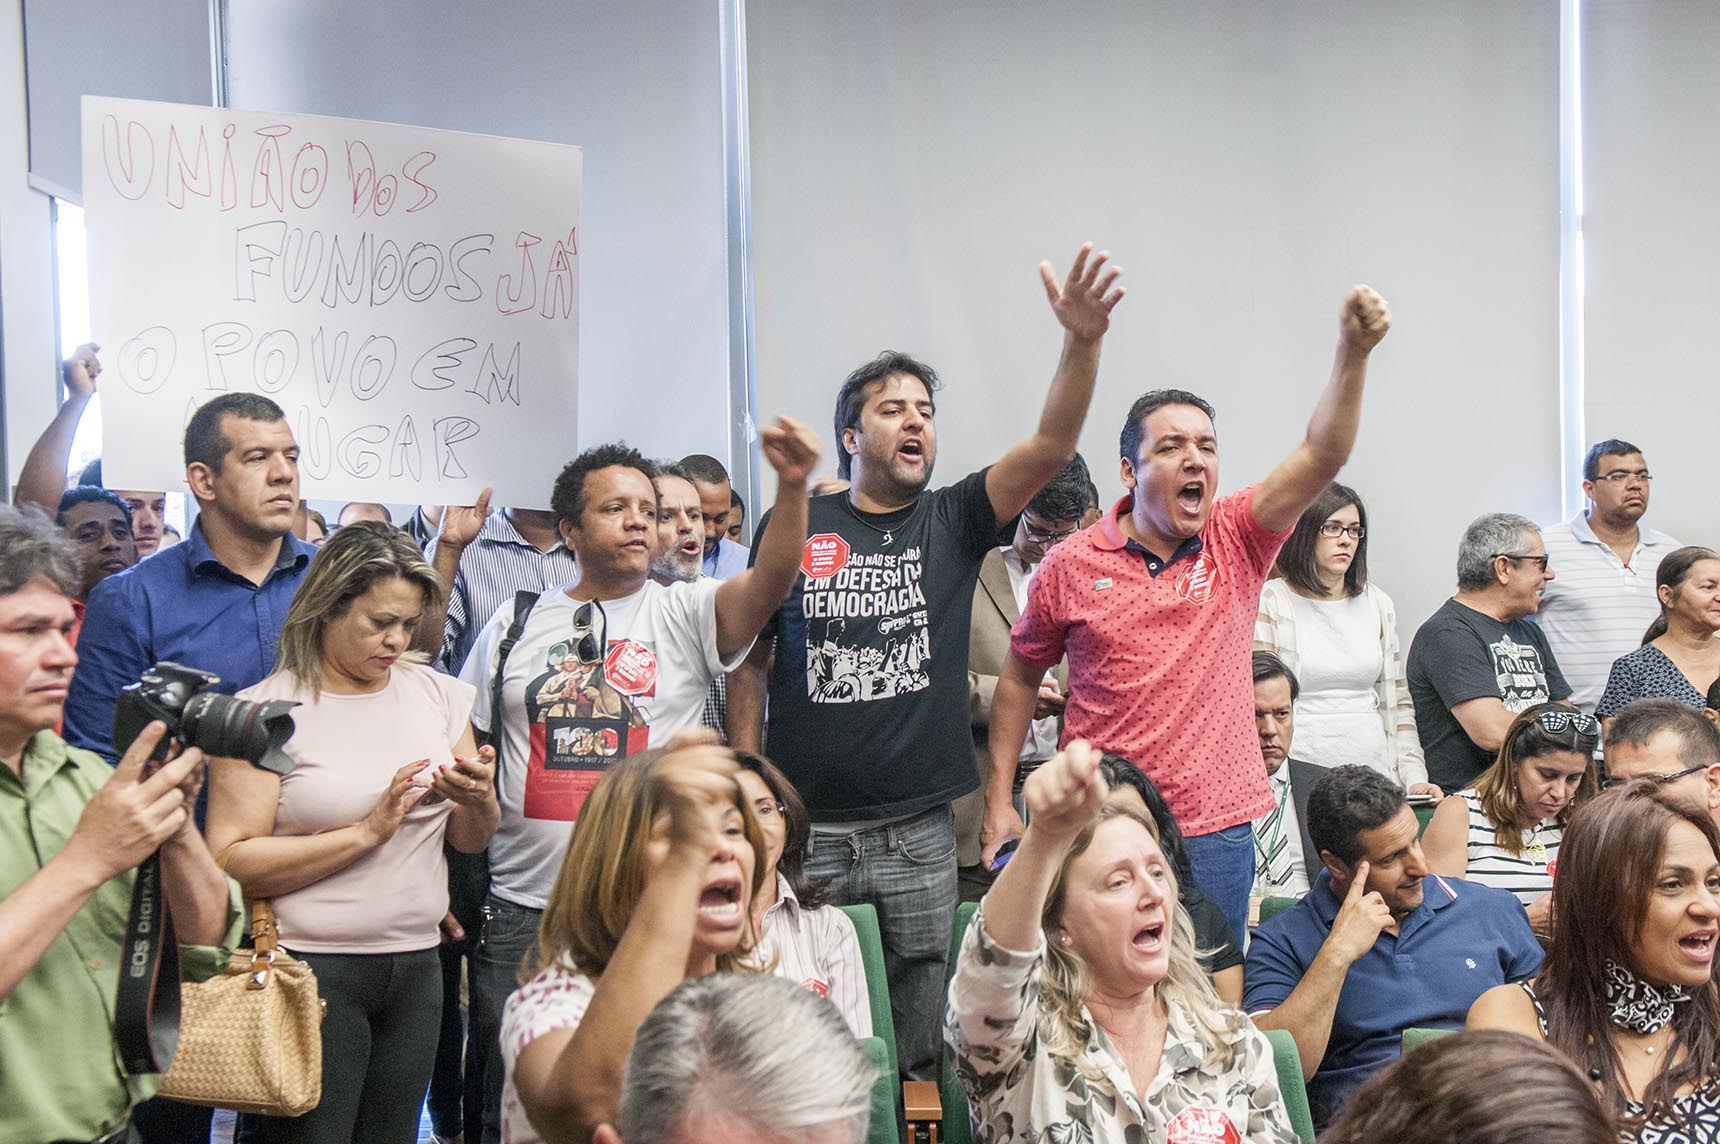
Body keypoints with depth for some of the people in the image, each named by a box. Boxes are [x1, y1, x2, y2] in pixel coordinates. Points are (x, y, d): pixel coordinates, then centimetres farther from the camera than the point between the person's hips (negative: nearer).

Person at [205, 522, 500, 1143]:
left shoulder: (438, 695, 8)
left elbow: (471, 840, 12)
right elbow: (231, 864, -16)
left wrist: (478, 799, -10)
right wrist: (367, 831, -19)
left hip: (416, 965, 5)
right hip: (310, 969, -5)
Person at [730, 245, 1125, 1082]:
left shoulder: (954, 521, 7)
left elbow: (1051, 447, -8)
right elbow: (749, 664, 8)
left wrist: (1083, 341, -24)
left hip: (919, 832, 1)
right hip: (804, 826, -1)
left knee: (915, 1049, 7)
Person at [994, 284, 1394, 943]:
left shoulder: (1236, 541, 1)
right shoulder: (1070, 566, 0)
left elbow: (1322, 456, -13)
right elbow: (1020, 677, 11)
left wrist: (1353, 352, -28)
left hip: (1215, 828, 1)